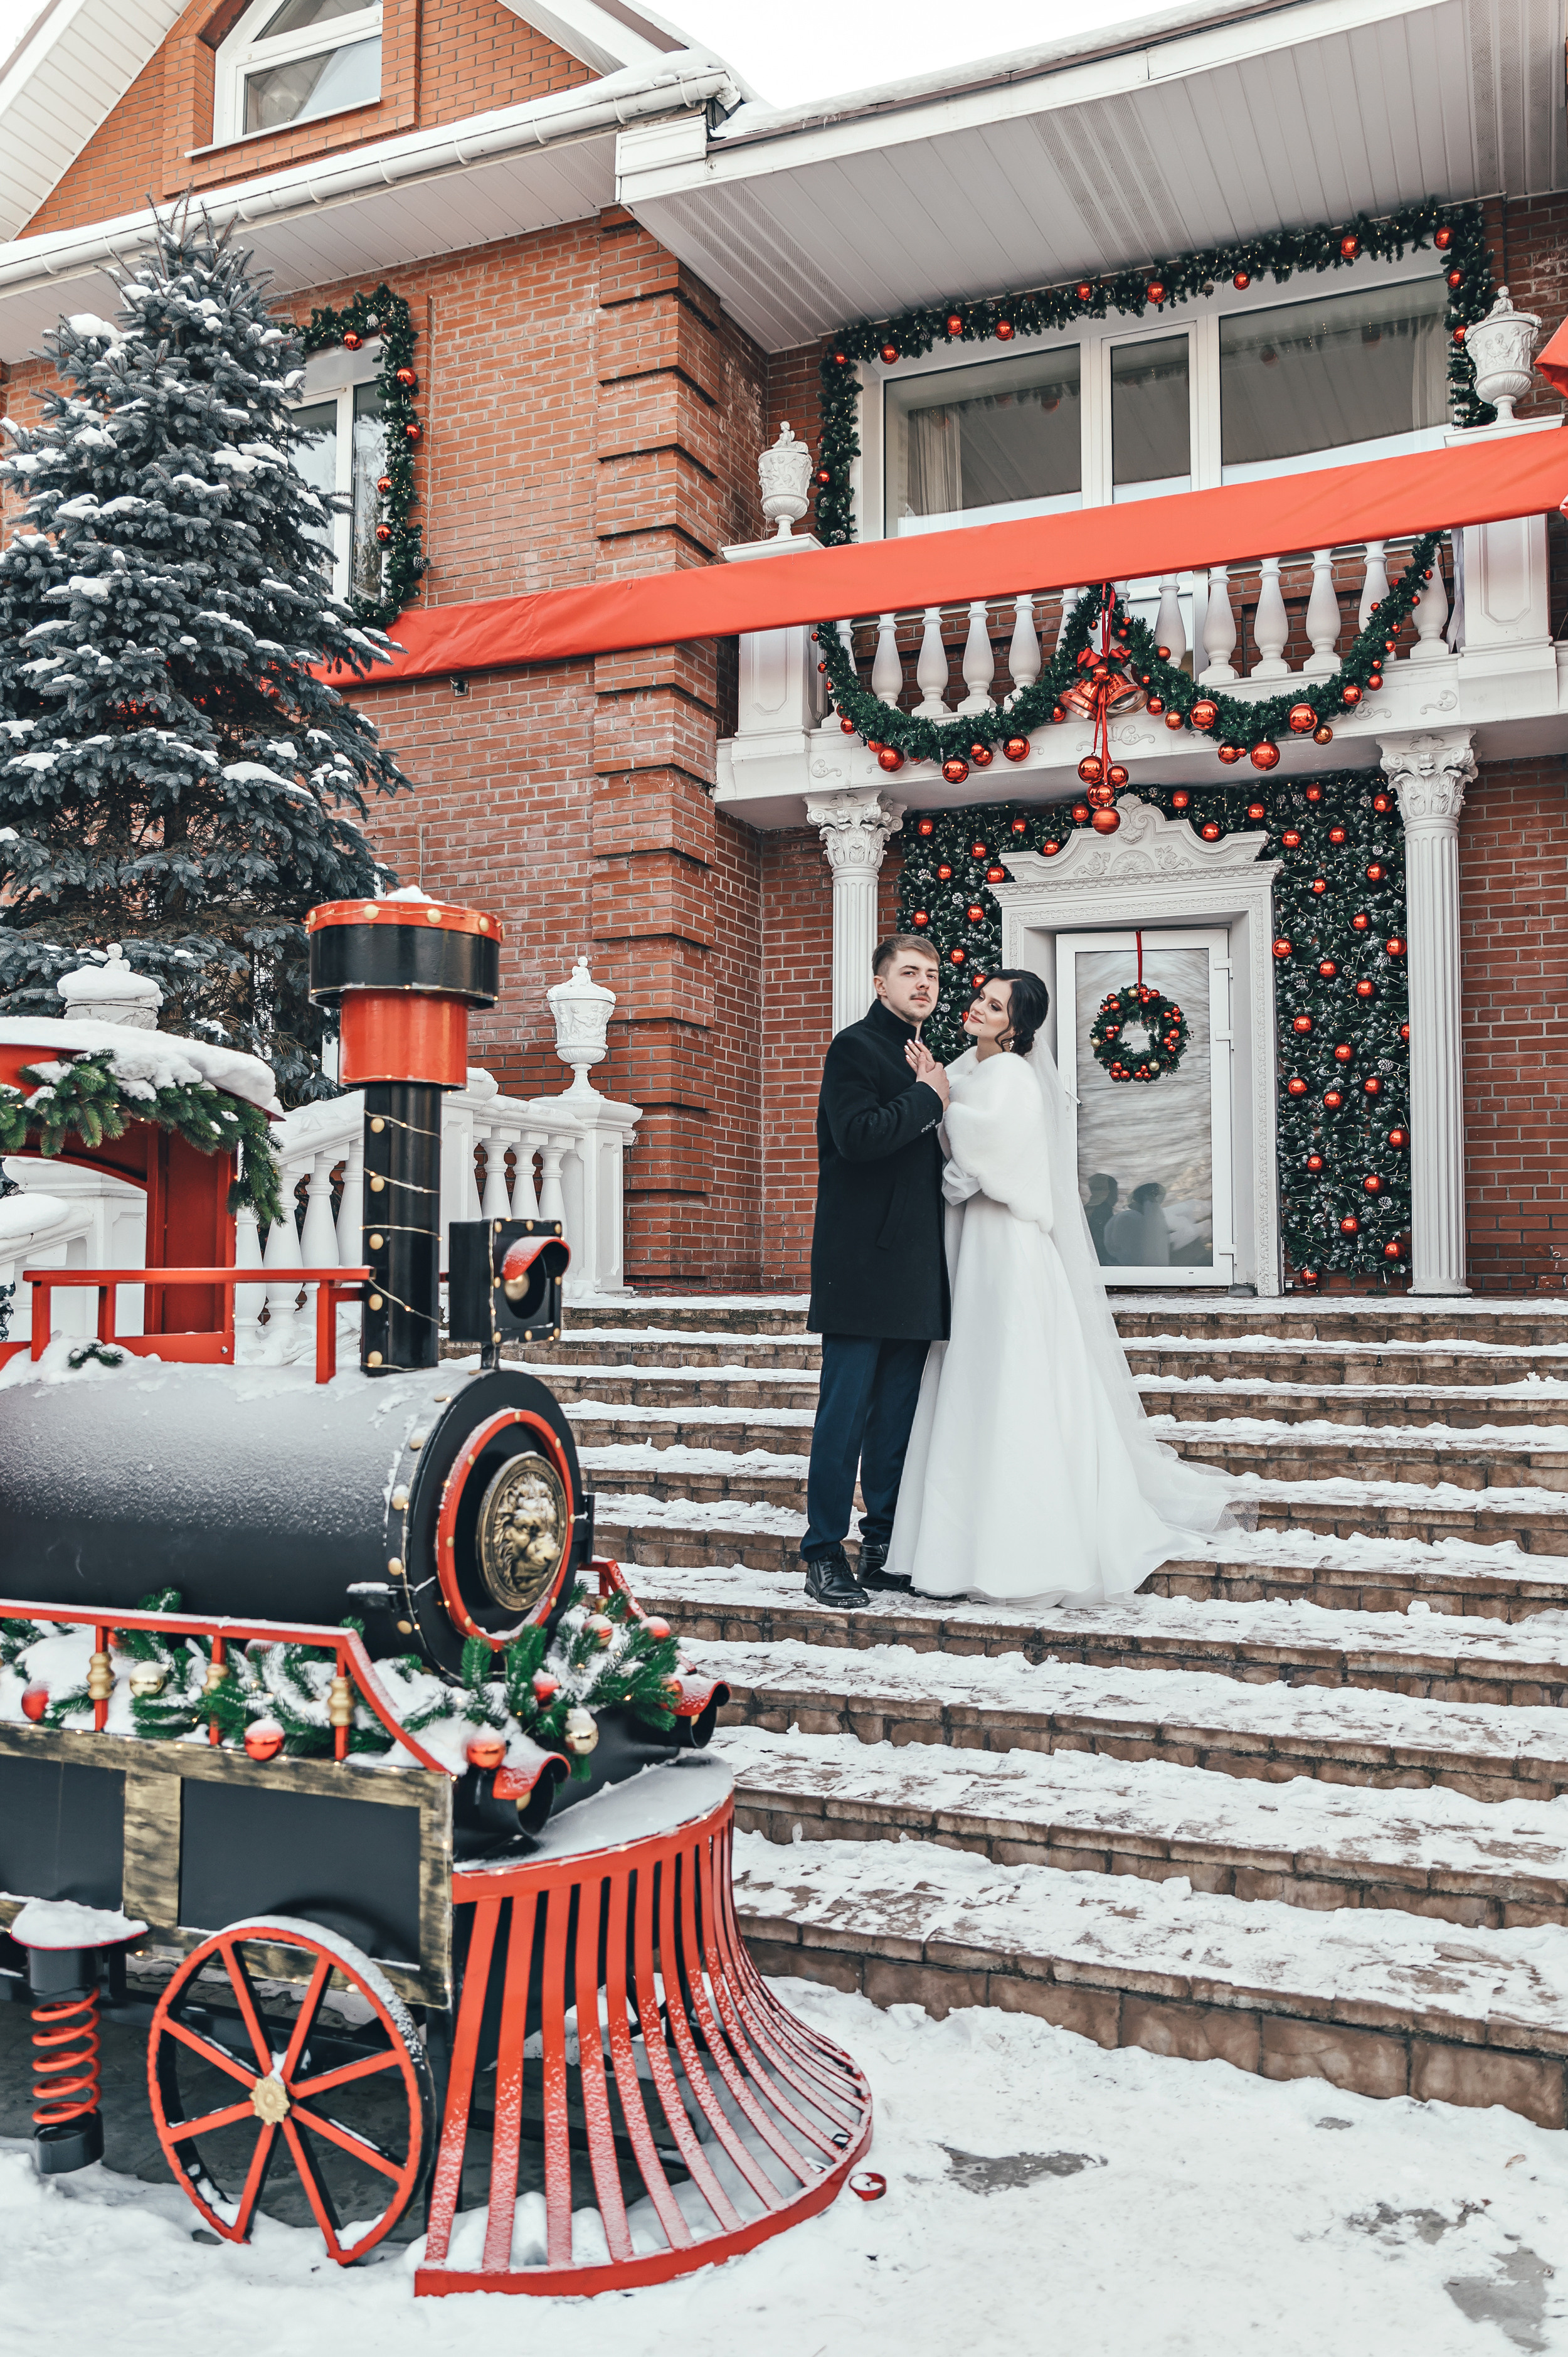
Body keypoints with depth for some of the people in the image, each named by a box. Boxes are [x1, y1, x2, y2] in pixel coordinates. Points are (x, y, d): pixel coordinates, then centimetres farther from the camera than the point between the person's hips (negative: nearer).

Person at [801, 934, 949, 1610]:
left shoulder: (922, 1059, 20)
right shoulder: (855, 1047, -6)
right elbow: (856, 1135, -21)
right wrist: (927, 1099, -12)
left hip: (912, 1271, 8)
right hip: (862, 1267, -8)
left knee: (897, 1416, 11)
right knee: (846, 1412, -4)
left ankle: (885, 1549, 19)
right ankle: (824, 1555, 4)